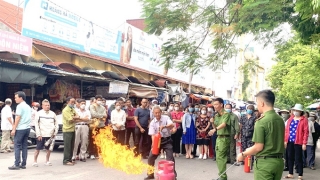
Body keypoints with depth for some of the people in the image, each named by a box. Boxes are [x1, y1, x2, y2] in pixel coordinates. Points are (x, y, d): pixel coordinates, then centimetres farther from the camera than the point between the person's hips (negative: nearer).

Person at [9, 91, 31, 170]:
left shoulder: (20, 106, -9)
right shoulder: (28, 107, 16)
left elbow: (18, 118, -14)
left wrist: (14, 129, -12)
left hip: (20, 129, -8)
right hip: (27, 128, 8)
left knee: (17, 146, -4)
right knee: (24, 146, 8)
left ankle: (17, 164, -5)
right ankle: (23, 164, 9)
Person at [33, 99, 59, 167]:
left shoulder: (52, 113, 9)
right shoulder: (39, 113, 0)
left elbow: (56, 124, 14)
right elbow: (36, 125, -3)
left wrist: (55, 133, 4)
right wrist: (38, 134, -9)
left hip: (50, 135, 3)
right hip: (41, 135, -3)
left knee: (48, 149, 9)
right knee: (38, 148, -1)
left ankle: (47, 161, 21)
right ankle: (35, 161, 10)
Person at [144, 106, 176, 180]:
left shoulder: (166, 118, -10)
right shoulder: (152, 122, -4)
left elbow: (172, 125, -27)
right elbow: (152, 135, -10)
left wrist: (164, 126, -45)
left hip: (167, 140, -3)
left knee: (170, 158, -9)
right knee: (151, 157, 1)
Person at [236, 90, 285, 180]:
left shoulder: (261, 121, -16)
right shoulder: (280, 120, 6)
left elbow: (259, 147, -17)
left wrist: (243, 154, -2)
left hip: (264, 162, -7)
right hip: (278, 161, 7)